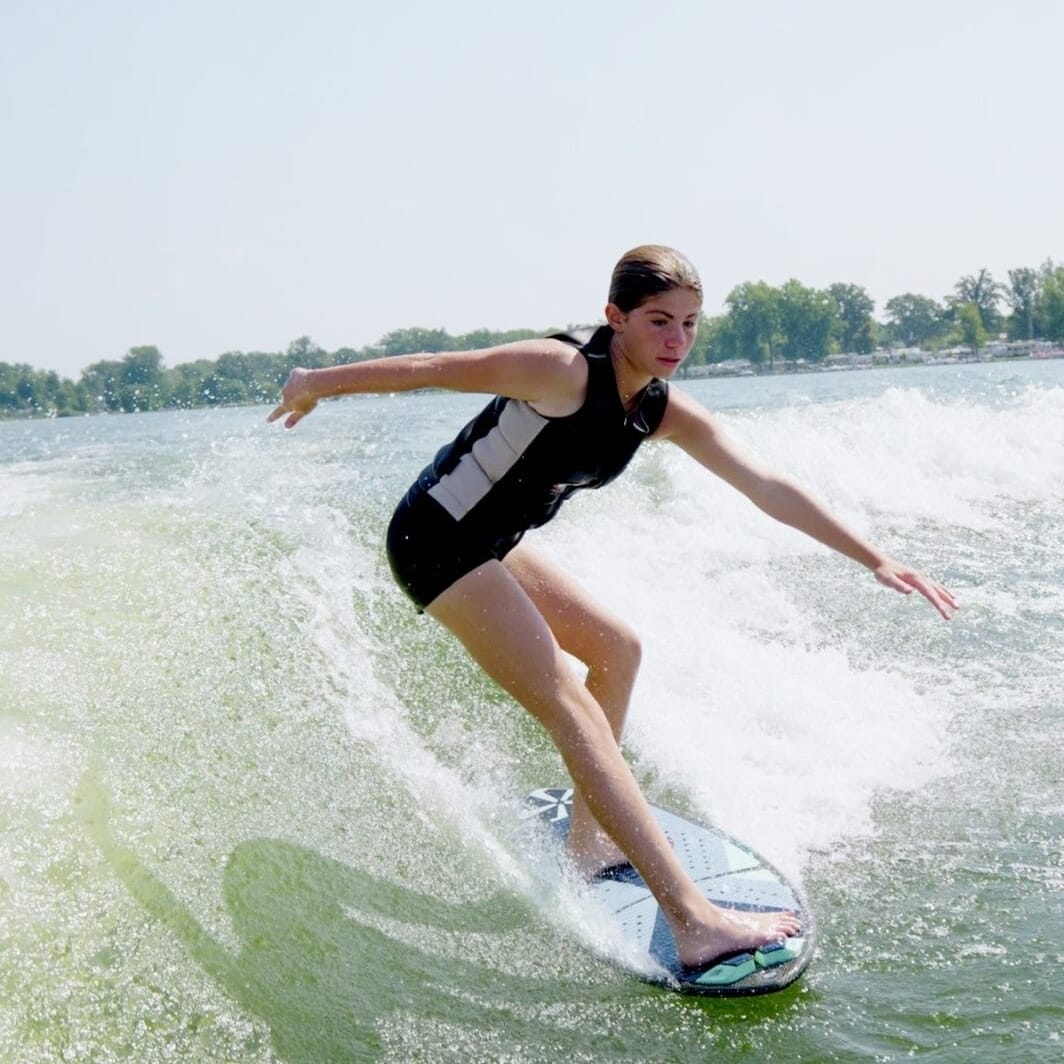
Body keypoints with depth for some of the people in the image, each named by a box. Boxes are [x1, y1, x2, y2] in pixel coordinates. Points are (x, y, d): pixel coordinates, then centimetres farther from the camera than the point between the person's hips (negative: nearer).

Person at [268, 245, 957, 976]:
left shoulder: (668, 414, 0)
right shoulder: (565, 371, -23)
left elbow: (767, 489, -1)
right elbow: (431, 369, -14)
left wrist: (875, 559, -3)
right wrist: (319, 383, -3)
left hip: (492, 545, 9)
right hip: (437, 540, -9)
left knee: (617, 648, 18)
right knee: (574, 710, -18)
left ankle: (588, 844, 25)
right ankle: (693, 921, -23)